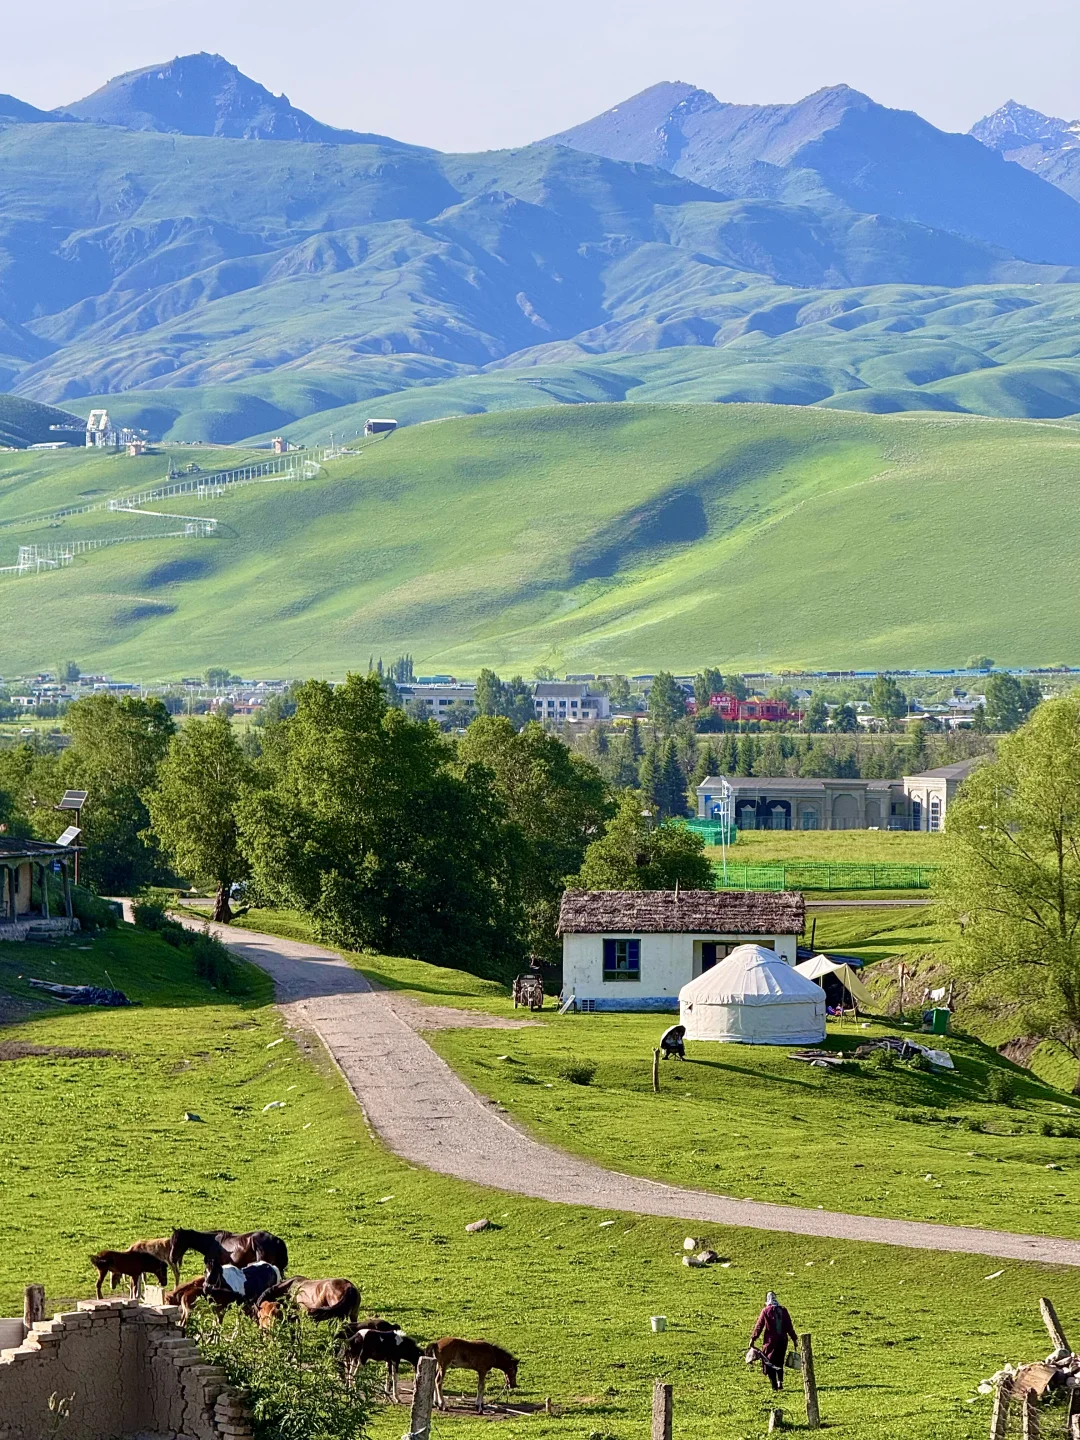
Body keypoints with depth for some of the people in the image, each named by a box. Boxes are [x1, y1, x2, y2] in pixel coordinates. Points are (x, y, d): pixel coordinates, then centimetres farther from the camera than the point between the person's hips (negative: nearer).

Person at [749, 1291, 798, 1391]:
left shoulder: (766, 1311, -6)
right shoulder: (783, 1310, 3)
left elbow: (759, 1326, -6)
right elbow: (789, 1326, 7)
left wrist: (753, 1339, -1)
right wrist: (794, 1339, 14)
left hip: (771, 1340, -4)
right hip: (783, 1340, 4)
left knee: (769, 1363, 4)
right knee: (779, 1362, 19)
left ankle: (774, 1385, -4)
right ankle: (780, 1382, 7)